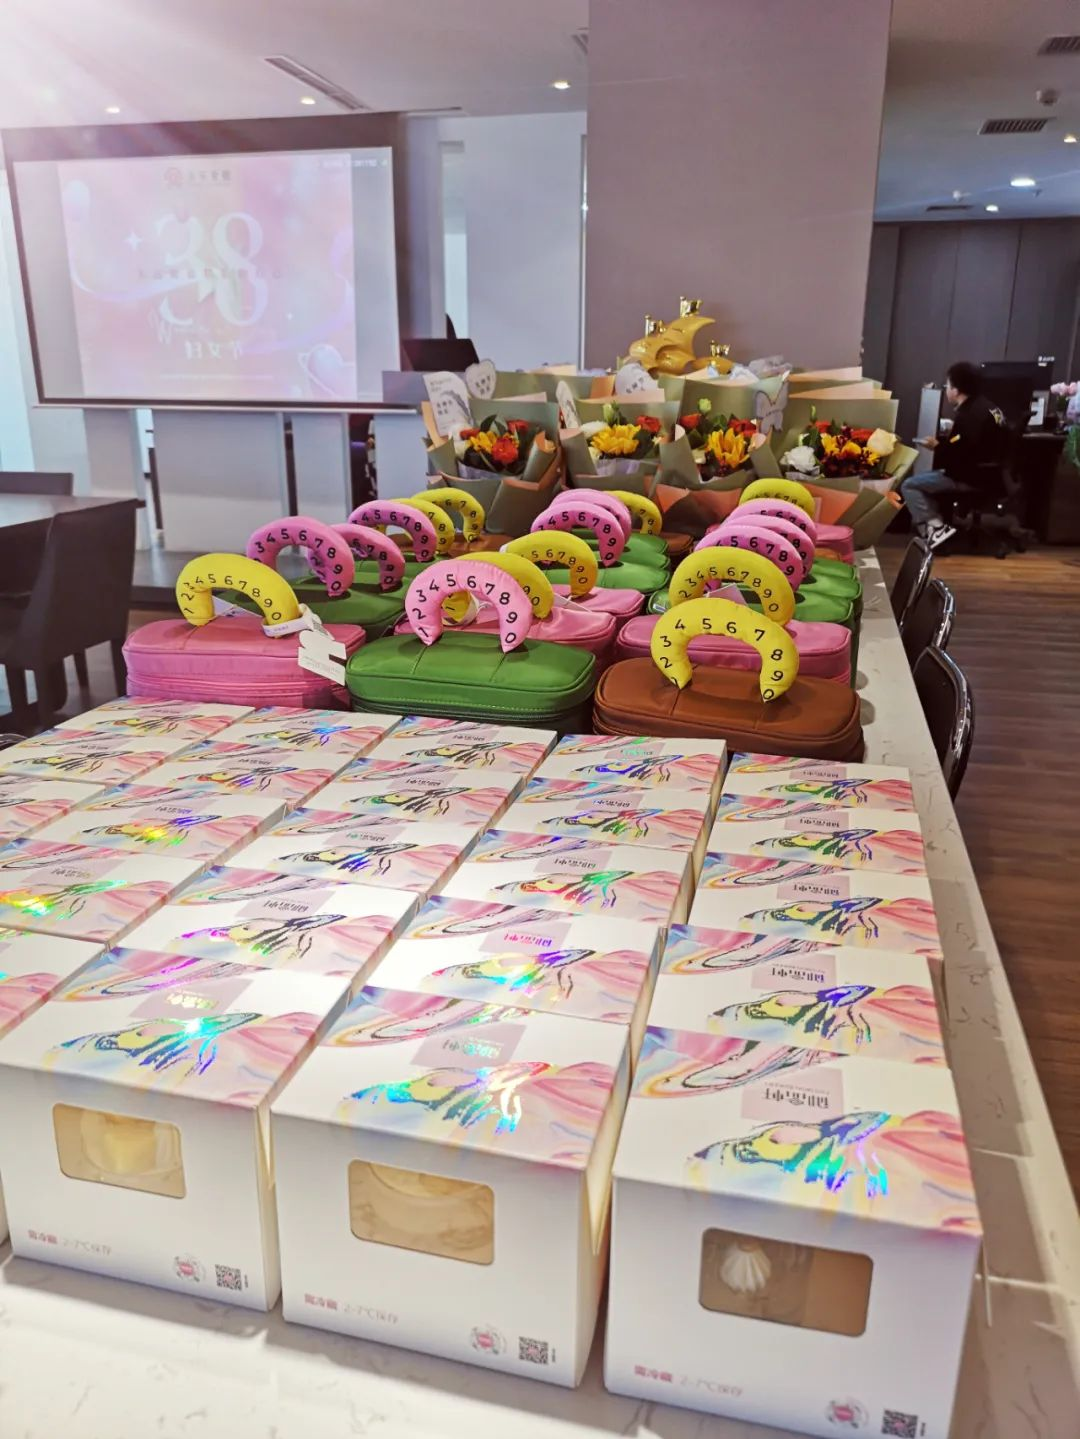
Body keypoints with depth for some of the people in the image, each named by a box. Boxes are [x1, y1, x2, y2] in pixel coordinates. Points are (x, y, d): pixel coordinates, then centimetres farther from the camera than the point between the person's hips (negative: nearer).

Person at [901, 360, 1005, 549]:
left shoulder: (968, 415, -23)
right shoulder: (985, 406, 10)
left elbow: (960, 456, -26)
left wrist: (937, 446, -10)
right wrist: (943, 441, 8)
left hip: (969, 478, -11)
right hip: (984, 474, 11)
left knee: (909, 485, -7)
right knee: (923, 478, 23)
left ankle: (934, 528, -16)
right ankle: (936, 524, 13)